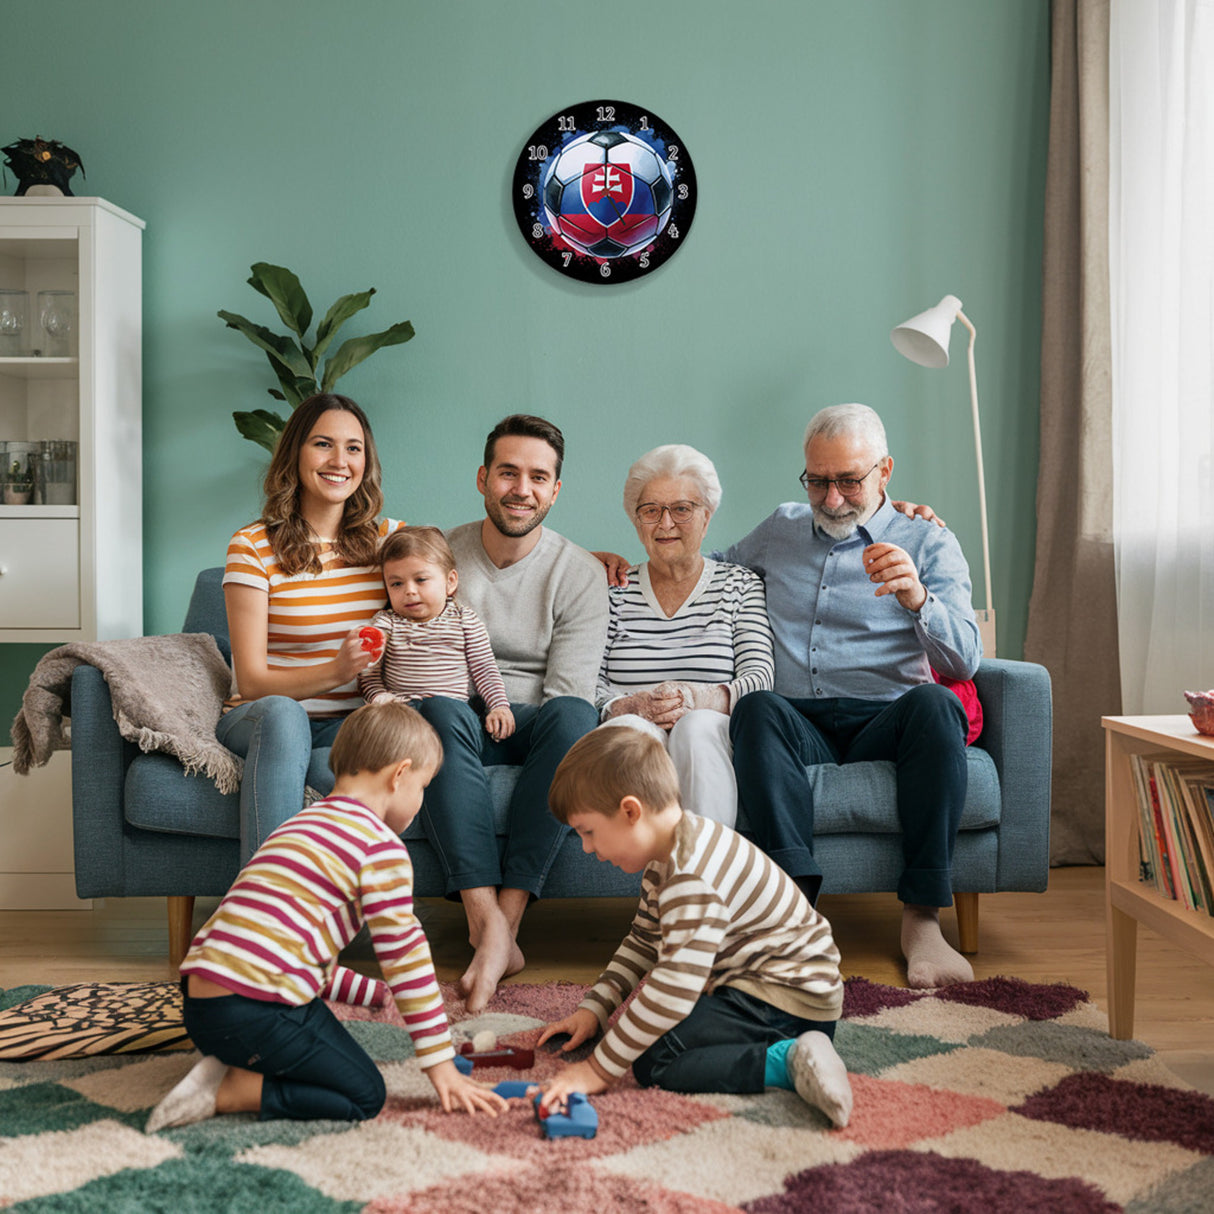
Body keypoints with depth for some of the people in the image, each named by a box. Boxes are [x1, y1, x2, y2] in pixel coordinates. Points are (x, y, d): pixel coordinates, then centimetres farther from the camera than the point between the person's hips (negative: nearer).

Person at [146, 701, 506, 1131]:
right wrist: (442, 1066, 1)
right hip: (259, 1011, -9)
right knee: (365, 1096, 5)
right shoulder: (380, 844, -5)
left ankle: (228, 1067, 5)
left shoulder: (302, 823, 24)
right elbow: (404, 953, -5)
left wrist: (377, 991, 40)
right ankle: (227, 1092, -7)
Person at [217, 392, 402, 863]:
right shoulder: (253, 547, -4)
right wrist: (336, 670, -25)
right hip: (258, 722, -1)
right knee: (280, 713, -38)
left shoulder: (390, 538, 7)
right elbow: (252, 682, -10)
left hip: (351, 727, 2)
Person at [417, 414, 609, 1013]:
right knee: (440, 711, -35)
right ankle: (488, 922, -41)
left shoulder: (581, 575, 0)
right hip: (462, 730, 1)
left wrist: (511, 721, -20)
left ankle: (506, 915, -37)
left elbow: (565, 691, -6)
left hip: (531, 724, -1)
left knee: (574, 716, -36)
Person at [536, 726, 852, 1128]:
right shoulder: (666, 860, 8)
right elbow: (642, 944, 21)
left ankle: (786, 1062, -21)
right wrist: (592, 1008, 13)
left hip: (786, 998, -11)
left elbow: (676, 987, -32)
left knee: (652, 1062, -20)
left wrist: (600, 1069, -27)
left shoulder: (694, 877, -27)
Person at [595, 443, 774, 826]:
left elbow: (761, 677, 2)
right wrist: (629, 707, -15)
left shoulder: (742, 586, 16)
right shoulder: (615, 591, 18)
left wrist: (700, 699, -18)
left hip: (714, 738, 0)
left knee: (697, 726, -36)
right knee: (629, 729, -35)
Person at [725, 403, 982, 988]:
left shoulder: (929, 543, 11)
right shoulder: (779, 531, 22)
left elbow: (964, 662, -2)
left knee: (933, 704, -35)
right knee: (757, 708, -33)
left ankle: (922, 918, -31)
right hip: (797, 725, 2)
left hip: (884, 723, -1)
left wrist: (917, 598, -24)